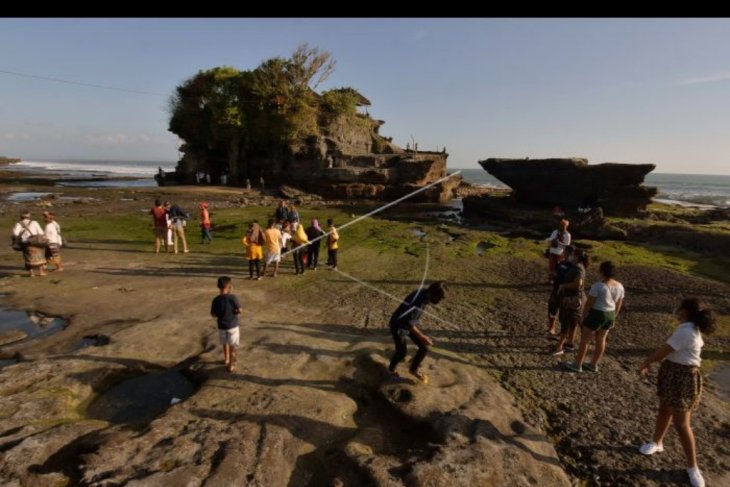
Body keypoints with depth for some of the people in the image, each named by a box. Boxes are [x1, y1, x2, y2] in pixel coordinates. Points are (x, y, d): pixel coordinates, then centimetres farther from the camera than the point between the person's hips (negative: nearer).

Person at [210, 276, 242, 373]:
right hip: (233, 326, -3)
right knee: (232, 346, 12)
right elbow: (239, 311, -16)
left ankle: (226, 359, 45)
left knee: (225, 344, 25)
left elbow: (213, 314, -5)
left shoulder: (216, 300, -12)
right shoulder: (233, 298, -20)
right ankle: (231, 365, 19)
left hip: (222, 326, 3)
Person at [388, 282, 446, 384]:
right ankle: (391, 368, 38)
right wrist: (422, 337, -28)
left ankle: (413, 369, 28)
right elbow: (409, 323, -31)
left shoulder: (424, 294, -10)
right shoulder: (417, 301, -37)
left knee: (424, 347, 5)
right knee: (402, 352, 6)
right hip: (399, 325, -8)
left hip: (410, 323, 8)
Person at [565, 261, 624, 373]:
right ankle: (594, 365, 29)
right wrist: (614, 318, 19)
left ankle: (577, 364, 13)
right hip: (610, 315, 7)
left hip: (597, 314, -7)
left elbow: (589, 303, -17)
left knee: (584, 339, 5)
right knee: (601, 340, 18)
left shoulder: (598, 285, -20)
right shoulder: (620, 286, 1)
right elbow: (618, 305, 9)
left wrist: (584, 315, -4)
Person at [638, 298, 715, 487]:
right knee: (664, 411, 22)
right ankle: (657, 443, 40)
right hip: (672, 374, 10)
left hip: (683, 379, -10)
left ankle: (692, 467, 15)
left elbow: (663, 351, -21)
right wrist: (650, 362, 7)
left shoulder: (685, 332, -26)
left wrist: (645, 364, -7)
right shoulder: (689, 329, 7)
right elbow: (667, 350, 11)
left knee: (681, 424, 0)